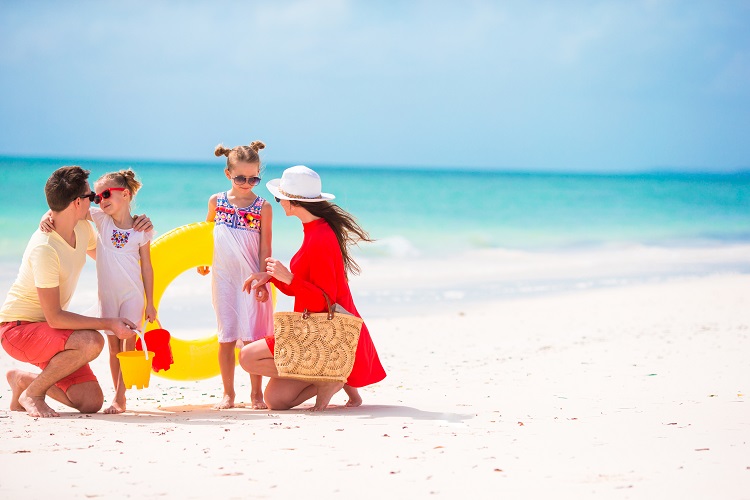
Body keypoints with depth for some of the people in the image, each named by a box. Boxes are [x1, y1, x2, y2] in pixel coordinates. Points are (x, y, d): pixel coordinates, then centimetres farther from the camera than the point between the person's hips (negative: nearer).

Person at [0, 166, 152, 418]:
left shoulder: (83, 228, -1)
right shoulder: (44, 248, -27)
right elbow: (54, 318, -26)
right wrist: (110, 324, -25)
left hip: (47, 330, 8)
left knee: (92, 402, -3)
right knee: (91, 342, -33)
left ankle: (24, 379, 19)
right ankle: (33, 393, -11)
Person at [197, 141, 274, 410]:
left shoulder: (263, 207, -3)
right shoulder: (216, 201, 3)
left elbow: (265, 248, -4)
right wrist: (202, 260, 23)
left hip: (251, 279, -2)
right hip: (223, 277, 2)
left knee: (253, 337, -3)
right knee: (226, 337, 5)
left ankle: (256, 393, 6)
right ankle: (228, 394, 13)